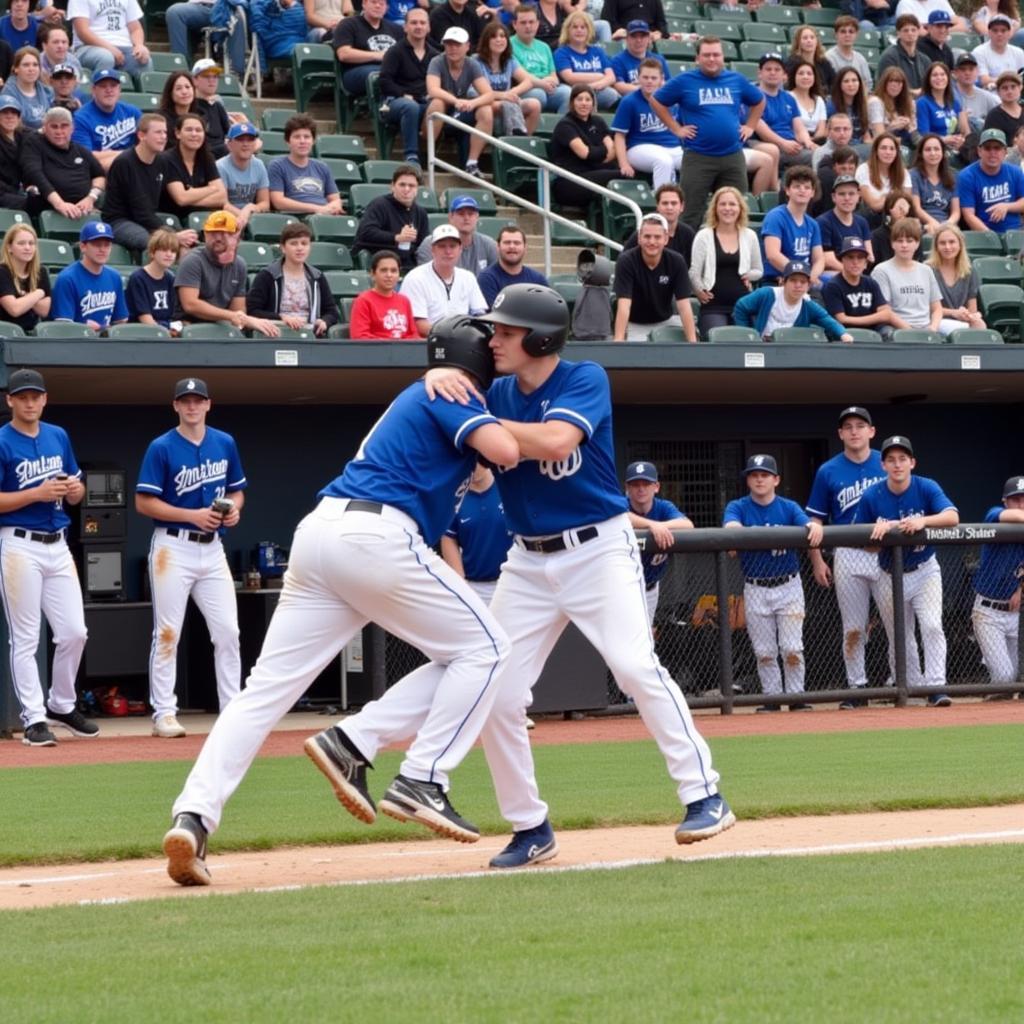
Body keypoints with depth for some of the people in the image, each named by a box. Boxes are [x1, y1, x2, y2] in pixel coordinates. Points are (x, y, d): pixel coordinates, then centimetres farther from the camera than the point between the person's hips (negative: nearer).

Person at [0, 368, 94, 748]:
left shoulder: (59, 436, 12)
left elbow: (77, 489, 19)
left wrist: (75, 489, -4)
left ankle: (62, 705, 24)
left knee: (74, 631, 6)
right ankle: (34, 719, 3)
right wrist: (37, 493, -20)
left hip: (58, 545, 6)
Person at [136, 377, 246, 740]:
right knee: (167, 633, -2)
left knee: (228, 631, 1)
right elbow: (143, 503, -9)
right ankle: (164, 713, 3)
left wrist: (234, 509, -5)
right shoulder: (161, 448, -7)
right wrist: (192, 515, -17)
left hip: (212, 547, 4)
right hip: (173, 547, -4)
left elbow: (237, 489, 19)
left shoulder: (225, 444, 8)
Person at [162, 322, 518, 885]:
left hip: (317, 531, 8)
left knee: (267, 686, 0)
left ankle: (194, 816, -14)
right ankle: (420, 782, -5)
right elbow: (506, 451, -11)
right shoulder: (451, 397, 4)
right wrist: (496, 427, 9)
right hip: (376, 537, -8)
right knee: (483, 648, 6)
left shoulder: (414, 399, 29)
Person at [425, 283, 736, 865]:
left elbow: (556, 442, -26)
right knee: (496, 692, -2)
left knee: (637, 666, -20)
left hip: (599, 548, -5)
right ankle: (531, 830, 9)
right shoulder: (497, 392, 6)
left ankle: (704, 796, -12)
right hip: (529, 562, 6)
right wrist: (442, 374, -17)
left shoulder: (585, 379, -10)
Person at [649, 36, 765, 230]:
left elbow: (759, 101, 26)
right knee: (693, 214, -2)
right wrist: (676, 128, 0)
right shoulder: (684, 81, 1)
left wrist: (750, 126, 13)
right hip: (698, 156, -3)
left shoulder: (736, 81, 11)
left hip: (733, 156, 3)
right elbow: (656, 101, 6)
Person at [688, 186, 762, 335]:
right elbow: (693, 272, 1)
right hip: (713, 306, -3)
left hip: (742, 305, 3)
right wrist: (700, 291, -8)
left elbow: (759, 271, 19)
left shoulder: (750, 236, 11)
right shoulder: (704, 236, 3)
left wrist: (748, 276, 2)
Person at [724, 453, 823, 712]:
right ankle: (772, 698, 15)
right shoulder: (738, 507, 0)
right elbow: (730, 525, -21)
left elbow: (807, 523, -17)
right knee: (764, 651, 4)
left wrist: (816, 527, -42)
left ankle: (796, 696, 9)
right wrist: (735, 527, -45)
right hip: (755, 589, 1)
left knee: (792, 648, -4)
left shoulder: (788, 508, 1)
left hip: (788, 586, 0)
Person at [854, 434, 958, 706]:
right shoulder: (871, 497, -9)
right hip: (889, 578, 2)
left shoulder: (926, 488, -12)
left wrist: (923, 521, -43)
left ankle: (936, 688, -20)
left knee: (932, 626, -19)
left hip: (925, 571, -2)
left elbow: (952, 516, -27)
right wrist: (880, 531, -25)